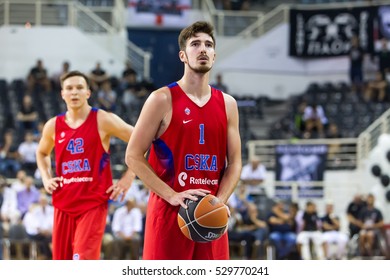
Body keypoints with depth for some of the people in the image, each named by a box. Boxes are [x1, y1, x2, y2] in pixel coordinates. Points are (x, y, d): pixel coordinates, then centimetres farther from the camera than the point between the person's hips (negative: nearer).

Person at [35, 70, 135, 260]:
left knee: (84, 259, -19)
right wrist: (46, 178, 13)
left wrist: (129, 176, -7)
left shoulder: (103, 120, -6)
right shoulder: (53, 125, 8)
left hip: (93, 203, -5)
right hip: (63, 203, 5)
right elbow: (42, 152, 29)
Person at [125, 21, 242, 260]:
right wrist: (172, 196, -16)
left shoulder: (227, 104, 10)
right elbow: (133, 156, -6)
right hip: (169, 213, -4)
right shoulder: (162, 100, -4)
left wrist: (220, 201, -7)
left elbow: (234, 162, 11)